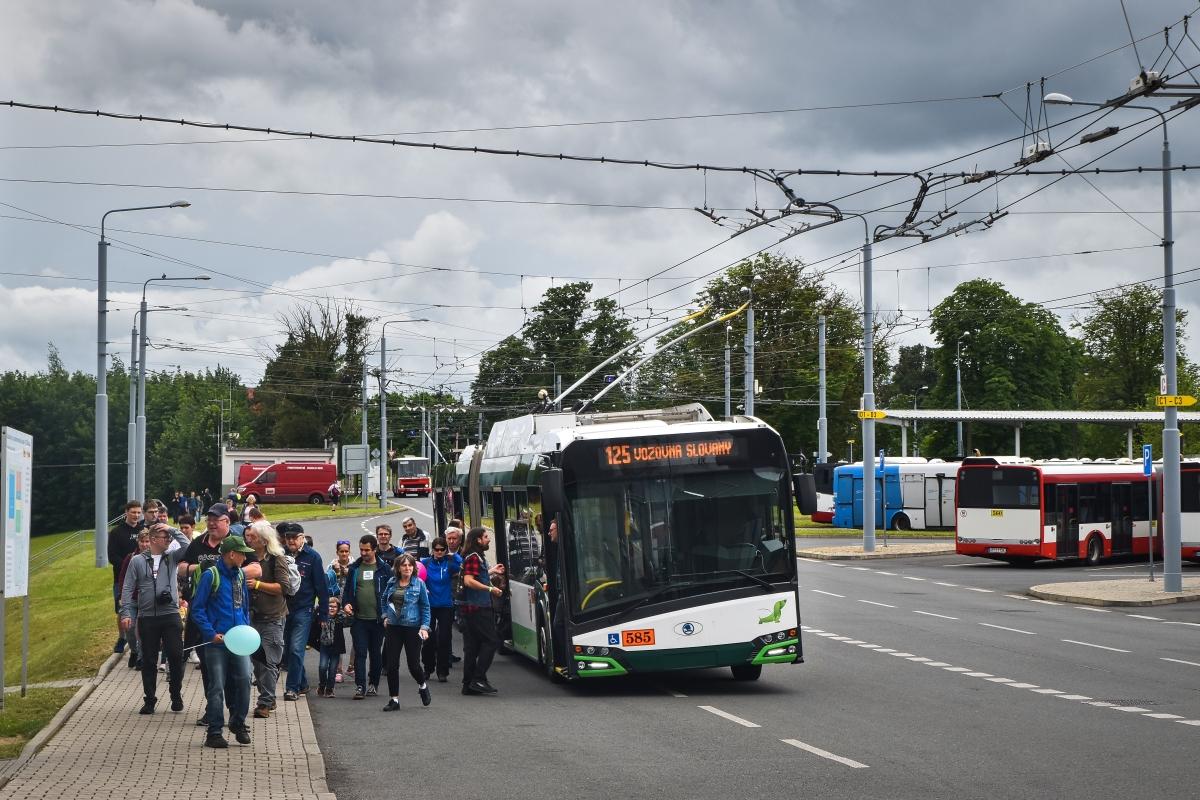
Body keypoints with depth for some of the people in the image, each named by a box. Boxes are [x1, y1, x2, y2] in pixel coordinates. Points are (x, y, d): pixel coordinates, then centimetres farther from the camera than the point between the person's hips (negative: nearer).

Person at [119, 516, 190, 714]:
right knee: (149, 661, 7)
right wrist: (126, 613, -5)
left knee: (176, 657, -2)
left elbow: (187, 546, -11)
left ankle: (176, 696, 15)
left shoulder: (172, 557, 7)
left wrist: (173, 530, -4)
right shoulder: (137, 561, 3)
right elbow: (128, 589, 2)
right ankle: (150, 699, 17)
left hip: (171, 616, 1)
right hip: (147, 617, -1)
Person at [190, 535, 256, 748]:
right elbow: (197, 609, -6)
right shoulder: (211, 575, -7)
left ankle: (238, 723, 14)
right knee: (217, 686, -1)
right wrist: (211, 633, -14)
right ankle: (214, 732, 6)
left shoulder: (240, 575, 12)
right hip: (217, 642, -5)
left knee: (244, 679, -3)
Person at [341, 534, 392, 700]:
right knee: (360, 653, -6)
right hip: (359, 619, 1)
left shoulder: (384, 569, 1)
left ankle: (373, 683, 24)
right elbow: (347, 589, 12)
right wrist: (346, 603, -7)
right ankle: (360, 686, -8)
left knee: (376, 653, 10)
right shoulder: (354, 568, 8)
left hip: (377, 619, -1)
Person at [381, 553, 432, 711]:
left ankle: (423, 686, 32)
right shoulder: (392, 583, 5)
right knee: (392, 665, -1)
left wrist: (424, 627, -9)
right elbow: (385, 599, 24)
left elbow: (425, 607, -1)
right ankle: (394, 700, 8)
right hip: (394, 627, 3)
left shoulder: (419, 584, -4)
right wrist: (385, 615, 12)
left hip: (412, 628, -3)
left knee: (413, 665, 0)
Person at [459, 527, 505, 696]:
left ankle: (468, 684, 11)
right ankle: (478, 679, -11)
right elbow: (469, 581, -22)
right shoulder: (474, 557, -13)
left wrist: (491, 571, 26)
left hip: (470, 609, 10)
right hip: (478, 608, -10)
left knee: (472, 646, 10)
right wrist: (490, 589, -18)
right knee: (491, 641, -8)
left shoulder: (477, 556, 17)